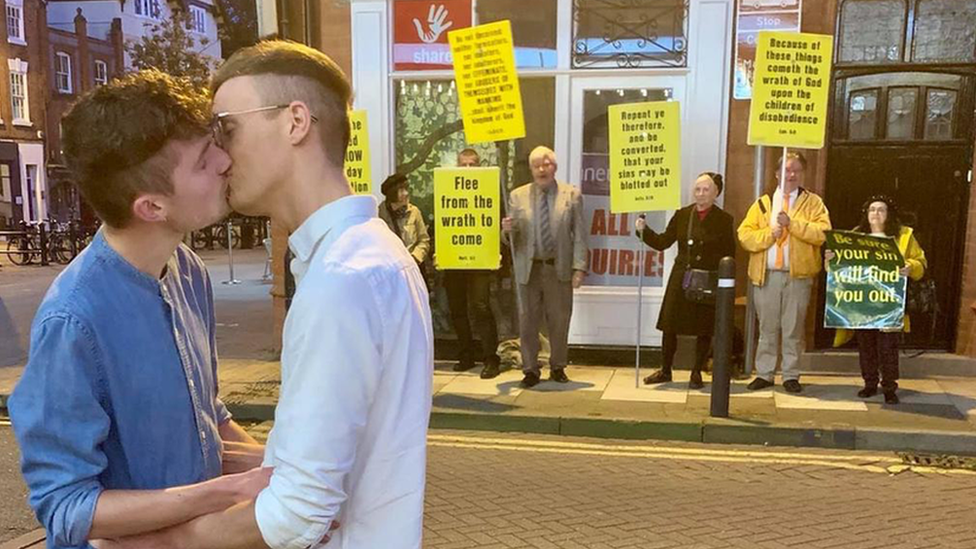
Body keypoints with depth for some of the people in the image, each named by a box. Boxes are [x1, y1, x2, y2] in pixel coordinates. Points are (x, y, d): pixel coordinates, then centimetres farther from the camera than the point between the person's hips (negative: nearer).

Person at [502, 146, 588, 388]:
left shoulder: (572, 194, 3)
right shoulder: (517, 196, 5)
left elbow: (579, 234, 0)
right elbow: (512, 237, 6)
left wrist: (579, 267, -8)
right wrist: (507, 229, -18)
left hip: (559, 268, 0)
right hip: (529, 268, 1)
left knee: (559, 321, 8)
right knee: (528, 321, 4)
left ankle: (557, 367, 25)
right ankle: (530, 369, 17)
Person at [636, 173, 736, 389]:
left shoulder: (724, 220, 0)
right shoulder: (682, 215, 7)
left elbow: (729, 255, 0)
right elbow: (663, 242, 6)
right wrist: (644, 231, -8)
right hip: (681, 279, 2)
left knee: (704, 330, 4)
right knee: (669, 325, 3)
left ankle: (697, 373, 19)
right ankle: (665, 370, 19)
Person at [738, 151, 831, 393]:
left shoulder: (813, 202, 7)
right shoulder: (763, 202, 12)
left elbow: (822, 233, -9)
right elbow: (745, 235, 3)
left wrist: (793, 223, -17)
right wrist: (769, 234, -12)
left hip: (798, 275, -1)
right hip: (766, 274, 2)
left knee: (793, 328, 3)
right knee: (767, 328, 6)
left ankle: (791, 376, 11)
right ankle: (764, 374, 13)